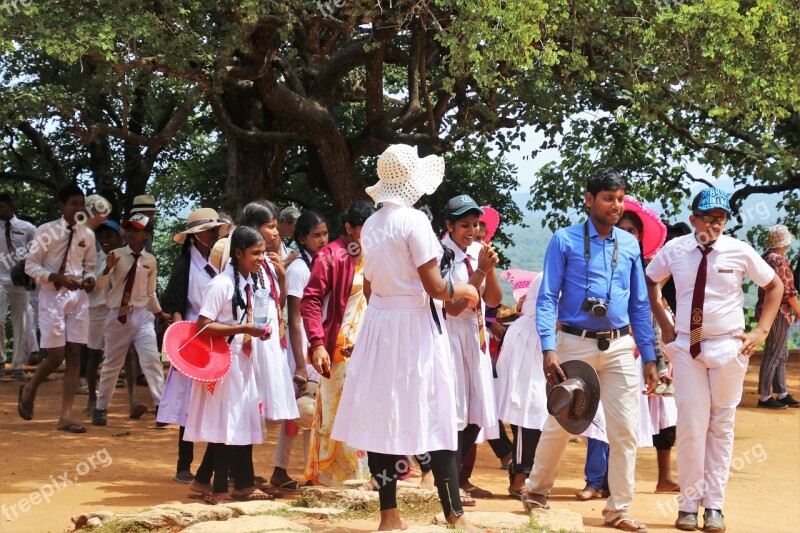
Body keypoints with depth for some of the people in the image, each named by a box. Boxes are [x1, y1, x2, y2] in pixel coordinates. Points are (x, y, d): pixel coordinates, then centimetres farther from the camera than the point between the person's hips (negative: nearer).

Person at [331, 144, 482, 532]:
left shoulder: (371, 224, 9)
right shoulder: (414, 221, -13)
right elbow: (434, 286, -16)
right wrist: (464, 291, 1)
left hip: (379, 325, 7)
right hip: (414, 325, -7)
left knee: (384, 417, 7)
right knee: (432, 419, -4)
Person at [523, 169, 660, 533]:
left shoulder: (630, 244, 9)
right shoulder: (565, 241, -3)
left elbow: (640, 304, 13)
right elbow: (547, 298, -6)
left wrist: (649, 358, 9)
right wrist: (548, 349, -17)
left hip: (619, 347, 3)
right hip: (575, 343, -3)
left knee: (626, 431, 0)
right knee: (559, 424, 5)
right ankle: (536, 491, 27)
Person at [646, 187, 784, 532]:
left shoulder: (739, 251, -4)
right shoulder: (674, 250, -1)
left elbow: (774, 286, 8)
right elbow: (649, 282, 16)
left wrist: (762, 331, 1)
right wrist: (664, 325, 8)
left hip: (729, 347, 0)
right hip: (687, 346, 0)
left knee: (721, 426, 5)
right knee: (691, 425, -3)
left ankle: (714, 504, 10)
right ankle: (688, 504, 5)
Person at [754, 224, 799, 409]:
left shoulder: (766, 258, 12)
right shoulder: (779, 260, -16)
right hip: (778, 311, -10)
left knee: (781, 355, 15)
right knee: (774, 355, -6)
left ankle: (781, 394, 20)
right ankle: (764, 397, -4)